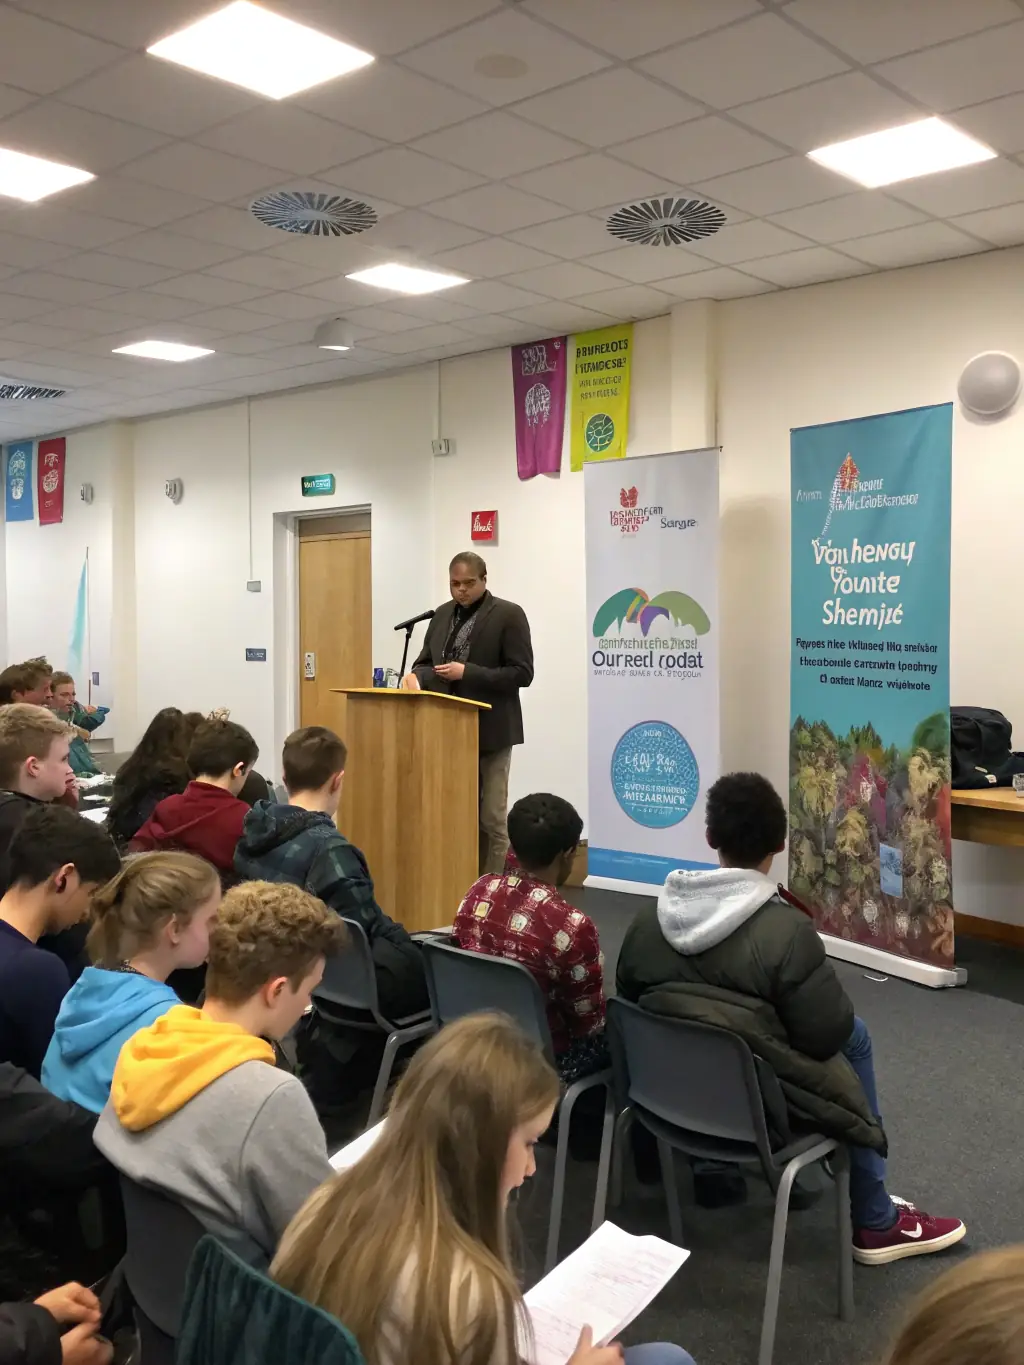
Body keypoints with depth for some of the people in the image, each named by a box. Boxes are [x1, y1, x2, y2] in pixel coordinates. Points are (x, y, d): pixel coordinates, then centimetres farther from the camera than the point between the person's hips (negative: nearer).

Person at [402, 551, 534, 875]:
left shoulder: (509, 615, -8)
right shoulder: (442, 615, 12)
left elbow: (522, 673, -14)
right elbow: (426, 662, 16)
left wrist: (467, 672, -21)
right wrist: (415, 675, -8)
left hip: (489, 731, -6)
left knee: (492, 819, -1)